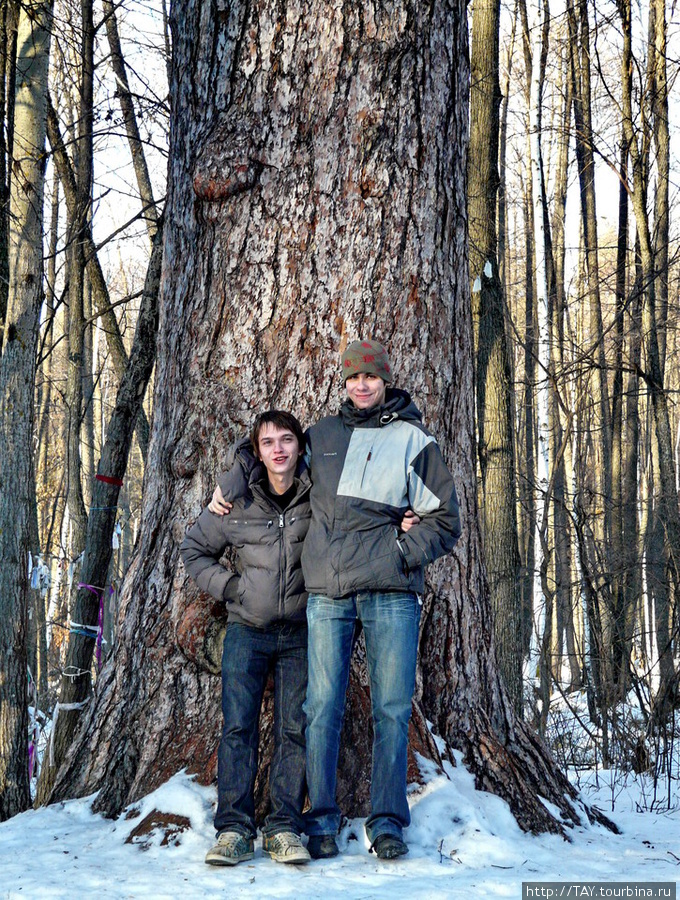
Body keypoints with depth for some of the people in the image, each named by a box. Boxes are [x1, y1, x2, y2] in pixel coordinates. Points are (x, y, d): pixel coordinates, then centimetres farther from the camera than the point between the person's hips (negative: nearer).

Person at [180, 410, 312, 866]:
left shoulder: (318, 498, -6)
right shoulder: (238, 502, -5)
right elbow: (194, 548, 8)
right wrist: (228, 585, -4)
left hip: (300, 632, 0)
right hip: (247, 629, 0)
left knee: (295, 728, -1)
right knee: (238, 726, -6)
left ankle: (284, 828, 6)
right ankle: (234, 829, -1)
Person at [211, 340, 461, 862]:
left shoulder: (413, 440, 6)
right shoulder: (321, 437, 15)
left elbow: (445, 523, 6)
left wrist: (401, 551, -6)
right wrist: (227, 487, 20)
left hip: (392, 592, -2)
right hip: (327, 593, 2)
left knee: (392, 707, -3)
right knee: (323, 706, 0)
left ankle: (388, 821, 3)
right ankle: (322, 819, 8)